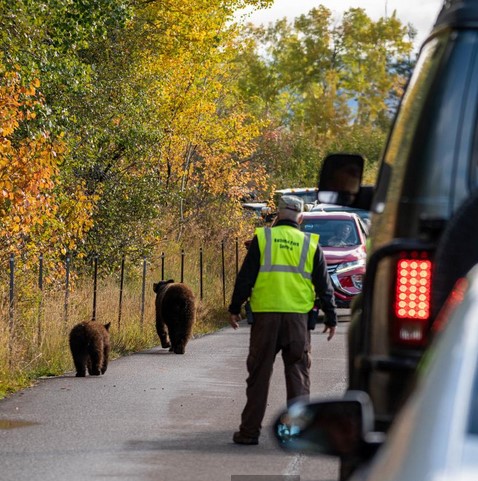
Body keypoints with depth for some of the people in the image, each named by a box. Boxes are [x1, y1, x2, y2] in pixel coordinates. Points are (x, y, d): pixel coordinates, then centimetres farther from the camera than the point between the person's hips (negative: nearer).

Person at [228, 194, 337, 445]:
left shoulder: (262, 238, 2)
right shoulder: (310, 245, 6)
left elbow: (245, 277, 1)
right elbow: (324, 286, 9)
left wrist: (235, 308, 10)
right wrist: (331, 318, 18)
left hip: (265, 315, -1)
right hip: (298, 316, 1)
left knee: (259, 374, 5)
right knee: (298, 373, 7)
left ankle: (249, 431, 7)